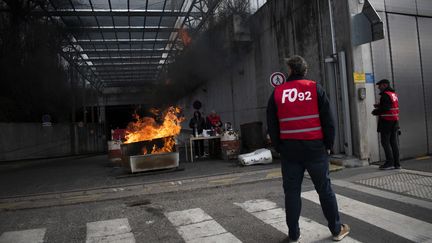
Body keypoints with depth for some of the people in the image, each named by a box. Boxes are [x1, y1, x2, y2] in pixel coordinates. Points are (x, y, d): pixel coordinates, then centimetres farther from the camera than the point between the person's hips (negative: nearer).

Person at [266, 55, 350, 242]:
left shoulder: (277, 93, 3)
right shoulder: (315, 88, 0)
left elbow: (271, 125, 5)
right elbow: (328, 119, -2)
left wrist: (279, 147, 12)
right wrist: (328, 144, 8)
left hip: (289, 148, 1)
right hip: (315, 147, 0)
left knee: (292, 191, 7)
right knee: (324, 189, 11)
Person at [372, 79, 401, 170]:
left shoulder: (385, 95, -13)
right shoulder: (394, 94, 16)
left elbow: (385, 109, -21)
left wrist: (375, 112, -7)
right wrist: (379, 106, 14)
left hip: (387, 122, -9)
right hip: (395, 121, 9)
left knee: (385, 142, -4)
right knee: (394, 143, 10)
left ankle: (389, 163, -3)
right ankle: (396, 163, 13)